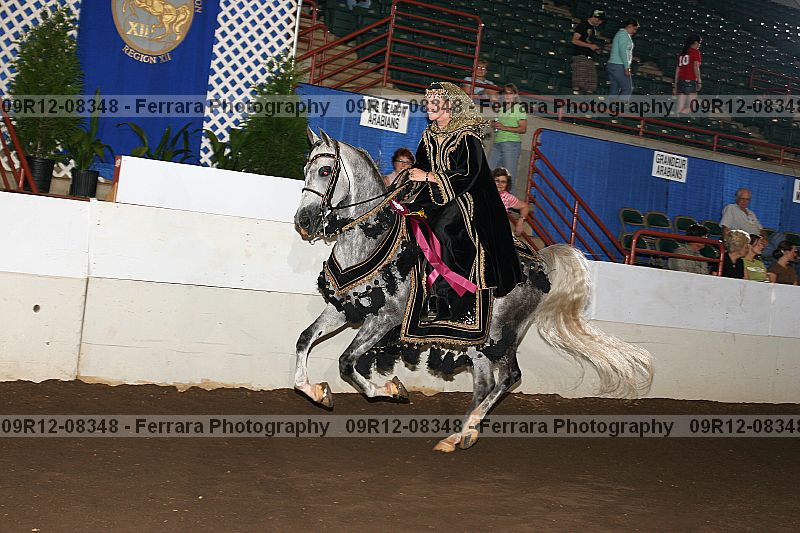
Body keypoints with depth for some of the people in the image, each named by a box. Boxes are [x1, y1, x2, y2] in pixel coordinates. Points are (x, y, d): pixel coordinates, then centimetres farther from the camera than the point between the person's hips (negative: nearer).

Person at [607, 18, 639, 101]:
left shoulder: (619, 34, 24)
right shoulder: (624, 34, -7)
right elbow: (623, 51, -18)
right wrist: (627, 67, -20)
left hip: (612, 65, 10)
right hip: (619, 66, -10)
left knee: (615, 90, 6)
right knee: (628, 88, -8)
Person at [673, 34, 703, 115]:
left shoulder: (682, 53, 19)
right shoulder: (695, 52, 1)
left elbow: (677, 70, 17)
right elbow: (696, 67, -12)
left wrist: (675, 85, 18)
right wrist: (699, 81, -9)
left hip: (680, 81, 7)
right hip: (690, 81, -7)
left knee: (680, 109, 3)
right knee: (691, 108, -8)